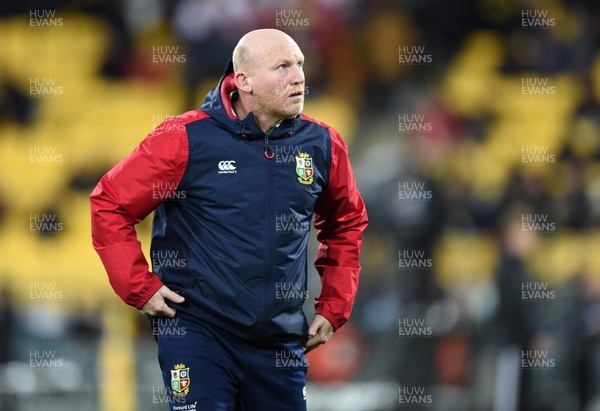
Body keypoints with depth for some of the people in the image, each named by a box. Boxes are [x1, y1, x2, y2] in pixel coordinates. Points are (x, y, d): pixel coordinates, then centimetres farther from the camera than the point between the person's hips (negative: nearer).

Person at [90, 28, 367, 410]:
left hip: (280, 341, 4)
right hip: (197, 332, -4)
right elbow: (110, 203, -2)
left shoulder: (323, 145, 3)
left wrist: (334, 307, 15)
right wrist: (141, 289, -6)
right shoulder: (186, 139, -9)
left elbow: (347, 223, 21)